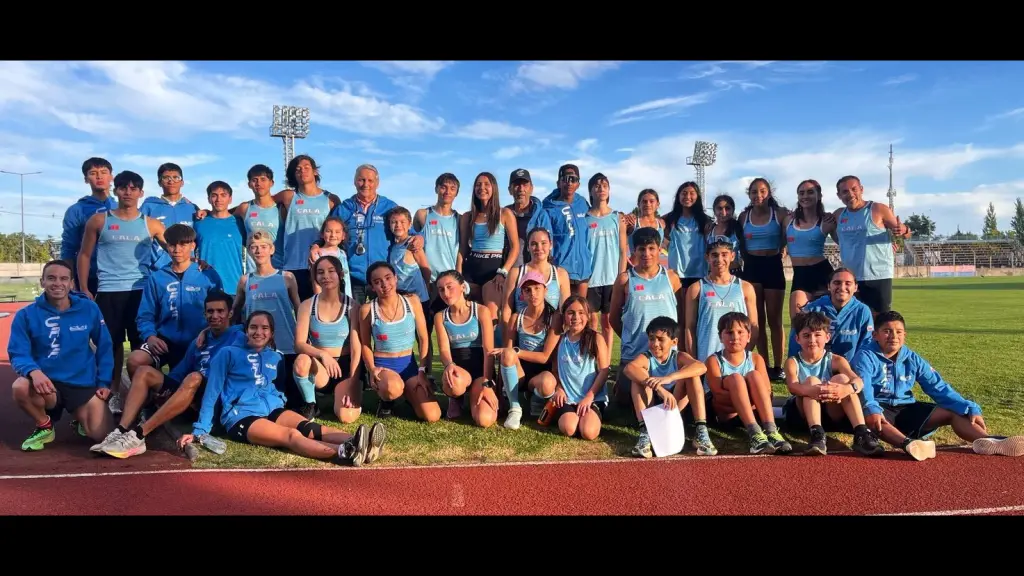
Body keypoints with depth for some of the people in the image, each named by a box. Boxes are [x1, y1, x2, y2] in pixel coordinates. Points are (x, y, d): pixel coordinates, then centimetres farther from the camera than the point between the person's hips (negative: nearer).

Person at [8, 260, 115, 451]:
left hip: (83, 384, 0)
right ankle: (44, 426, -2)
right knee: (20, 387, -36)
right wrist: (34, 371, -31)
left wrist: (104, 382, 1)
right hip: (47, 383, 0)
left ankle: (81, 416, 25)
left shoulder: (89, 309, -3)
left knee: (102, 434, -15)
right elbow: (18, 354, -8)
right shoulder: (26, 315, -4)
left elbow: (104, 347, 4)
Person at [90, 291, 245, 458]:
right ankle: (121, 431, -24)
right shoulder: (200, 340, 22)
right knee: (144, 372, -4)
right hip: (189, 394, 7)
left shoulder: (237, 337, 0)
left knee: (194, 378, -36)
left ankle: (138, 435, -38)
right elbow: (179, 372, 15)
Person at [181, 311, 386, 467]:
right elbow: (212, 393, 4)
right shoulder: (228, 354, 5)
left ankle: (357, 445, -55)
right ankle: (345, 452, -61)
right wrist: (199, 431, 0)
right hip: (241, 416, -5)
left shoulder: (275, 357, 19)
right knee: (291, 435, -34)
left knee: (311, 429, -28)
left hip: (273, 410, 5)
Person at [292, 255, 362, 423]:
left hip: (345, 366, -1)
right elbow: (299, 344, -13)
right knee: (301, 360, -35)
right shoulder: (307, 305, -4)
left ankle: (353, 396, 15)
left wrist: (352, 383, -16)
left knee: (347, 417, -22)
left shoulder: (352, 306, -6)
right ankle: (310, 405, -7)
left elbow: (356, 348, -9)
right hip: (319, 368, 1)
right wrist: (323, 355, -33)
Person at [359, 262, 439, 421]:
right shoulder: (367, 309, -8)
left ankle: (408, 395, 20)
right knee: (393, 388, -41)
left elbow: (423, 339, 1)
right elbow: (365, 344, 2)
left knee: (432, 416, -14)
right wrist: (371, 369, -14)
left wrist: (422, 370, -7)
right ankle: (386, 401, 0)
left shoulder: (412, 302, -3)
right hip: (382, 365, -2)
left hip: (409, 364, 2)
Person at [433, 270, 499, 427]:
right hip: (457, 369, 1)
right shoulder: (440, 317, 5)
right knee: (453, 382, -39)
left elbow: (489, 351, -10)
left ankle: (473, 395, 13)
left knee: (485, 420, -24)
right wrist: (449, 365, -30)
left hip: (480, 369, -1)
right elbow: (444, 349, -5)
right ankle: (456, 399, 2)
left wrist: (487, 384, -20)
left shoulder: (481, 311, -4)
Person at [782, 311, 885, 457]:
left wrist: (846, 389, -43)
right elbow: (792, 386, -23)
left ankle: (861, 434, -33)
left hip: (832, 415, 1)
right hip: (802, 415, -1)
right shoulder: (793, 362, -1)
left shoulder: (836, 361, 3)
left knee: (841, 378, -21)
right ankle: (817, 434, -42)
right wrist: (810, 391, -47)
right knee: (811, 380, -25)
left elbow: (858, 381, -17)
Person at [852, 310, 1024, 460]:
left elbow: (939, 387, 5)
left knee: (954, 412, -8)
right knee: (869, 416, -41)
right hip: (879, 409, -6)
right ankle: (908, 443, -67)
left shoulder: (913, 359, 9)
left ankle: (988, 442, -33)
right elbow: (863, 387, -25)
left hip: (906, 410, 7)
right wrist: (871, 409, -45)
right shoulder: (865, 357, -9)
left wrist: (970, 408, -8)